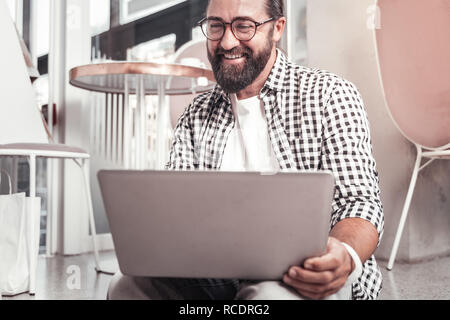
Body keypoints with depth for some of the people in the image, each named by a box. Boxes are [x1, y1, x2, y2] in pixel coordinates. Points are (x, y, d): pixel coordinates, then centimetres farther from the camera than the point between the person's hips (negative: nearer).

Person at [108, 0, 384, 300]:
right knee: (128, 283, -20)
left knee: (271, 293, -37)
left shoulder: (329, 94, 1)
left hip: (305, 280, -4)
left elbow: (360, 202, -7)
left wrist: (345, 256, -30)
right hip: (214, 279, 5)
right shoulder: (197, 116, 14)